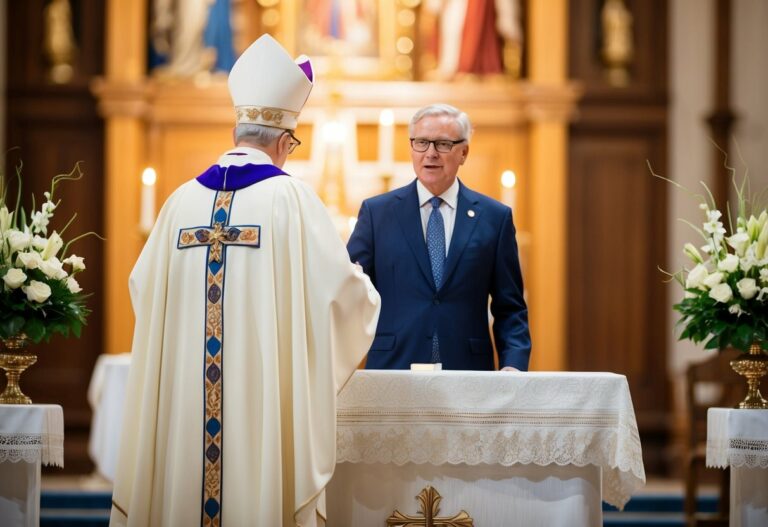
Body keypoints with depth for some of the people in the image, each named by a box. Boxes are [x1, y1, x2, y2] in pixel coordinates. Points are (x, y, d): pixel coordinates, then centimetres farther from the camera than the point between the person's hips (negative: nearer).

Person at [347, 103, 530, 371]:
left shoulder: (495, 217, 7)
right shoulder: (376, 212, 7)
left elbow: (510, 308, 6)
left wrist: (513, 365, -9)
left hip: (467, 372, 0)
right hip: (392, 370, 0)